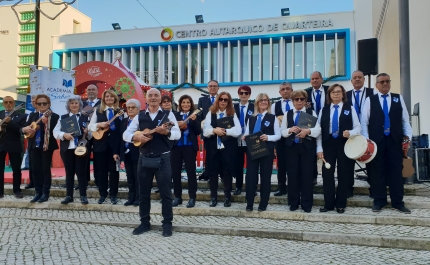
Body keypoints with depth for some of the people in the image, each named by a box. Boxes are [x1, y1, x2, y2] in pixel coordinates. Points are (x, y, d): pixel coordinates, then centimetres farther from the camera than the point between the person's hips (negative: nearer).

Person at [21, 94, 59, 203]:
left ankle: (46, 193, 8)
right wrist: (25, 129, -12)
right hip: (34, 145, 5)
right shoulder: (32, 115, 12)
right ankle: (38, 192, 16)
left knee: (45, 168, 0)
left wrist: (46, 122, -32)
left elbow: (55, 131, -18)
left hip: (47, 145, -5)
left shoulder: (54, 116, -5)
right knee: (35, 169, 7)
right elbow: (23, 127, 11)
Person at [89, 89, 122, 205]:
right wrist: (99, 124, -14)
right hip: (101, 144, 2)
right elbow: (90, 126, 7)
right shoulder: (98, 112, 11)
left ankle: (113, 194, 12)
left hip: (115, 144, -2)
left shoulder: (120, 112, 2)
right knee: (101, 169, 7)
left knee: (113, 169, 2)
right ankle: (103, 194, 19)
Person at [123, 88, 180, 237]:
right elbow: (125, 134, 7)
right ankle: (145, 223, 23)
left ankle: (167, 224, 12)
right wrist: (136, 137, -14)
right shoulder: (139, 116, 9)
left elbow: (177, 134, -9)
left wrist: (166, 132, -28)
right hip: (144, 158, 3)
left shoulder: (168, 115, 1)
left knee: (165, 193, 1)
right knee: (143, 193, 10)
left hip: (162, 158, -3)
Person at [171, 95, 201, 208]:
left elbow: (198, 132, -4)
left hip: (190, 146, -2)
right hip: (176, 146, 3)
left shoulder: (195, 115, 4)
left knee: (191, 171, 0)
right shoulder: (175, 115, 9)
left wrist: (194, 120, -17)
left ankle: (192, 197, 7)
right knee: (175, 171, 5)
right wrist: (177, 126, -15)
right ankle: (177, 197, 17)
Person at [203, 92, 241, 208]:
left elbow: (238, 131, -9)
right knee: (213, 172, 6)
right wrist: (214, 130, -23)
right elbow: (205, 131, -4)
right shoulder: (210, 113, 5)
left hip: (228, 148, -1)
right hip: (213, 148, 1)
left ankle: (228, 197, 17)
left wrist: (225, 131, -19)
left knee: (227, 172, 4)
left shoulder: (232, 114, 3)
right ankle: (213, 197, 18)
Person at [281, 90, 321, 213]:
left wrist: (308, 131, -24)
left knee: (307, 175, 0)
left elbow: (318, 130, -5)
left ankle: (307, 204, 10)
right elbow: (282, 132, 6)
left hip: (307, 147, -2)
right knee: (293, 175, 5)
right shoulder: (287, 114, 11)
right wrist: (290, 130, -15)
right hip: (292, 147, 2)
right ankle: (293, 203, 16)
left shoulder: (311, 113, 5)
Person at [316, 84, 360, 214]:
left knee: (343, 174, 4)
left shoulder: (350, 109, 6)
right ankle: (328, 203, 10)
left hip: (344, 144, -1)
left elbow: (358, 128, 1)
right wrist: (319, 148, -4)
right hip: (328, 144, 2)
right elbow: (319, 130, 5)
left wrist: (350, 133, -22)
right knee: (327, 174, 1)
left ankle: (340, 204, 14)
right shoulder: (324, 110, 10)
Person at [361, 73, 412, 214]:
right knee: (378, 171, 4)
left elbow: (405, 120, 7)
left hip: (395, 140, 1)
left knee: (396, 171, 3)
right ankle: (379, 201, 14)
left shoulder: (398, 98, 10)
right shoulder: (370, 100, 6)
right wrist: (366, 140, -8)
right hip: (376, 140, -1)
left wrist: (407, 137, -4)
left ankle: (398, 202, 12)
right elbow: (364, 122, 2)